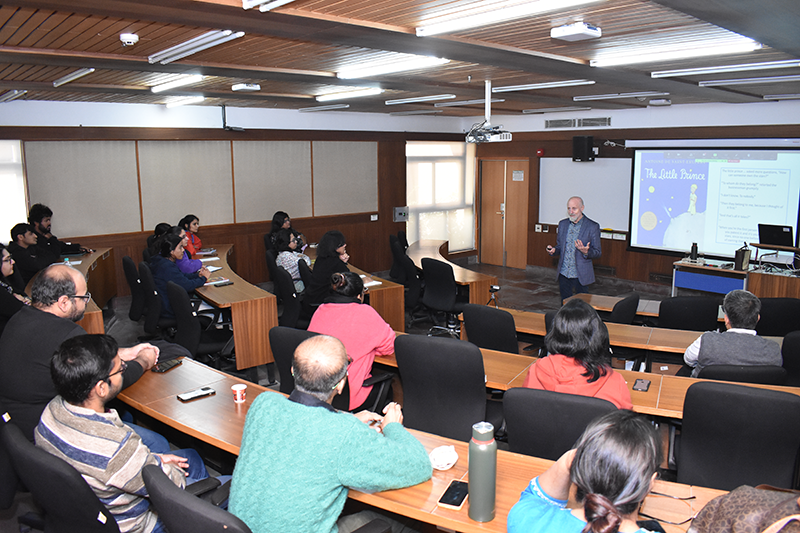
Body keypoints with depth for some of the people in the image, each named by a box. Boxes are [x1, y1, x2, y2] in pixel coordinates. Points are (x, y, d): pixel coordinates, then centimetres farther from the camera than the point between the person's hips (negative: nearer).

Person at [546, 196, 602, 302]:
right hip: (564, 274, 4)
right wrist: (553, 250, -6)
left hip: (581, 275, -4)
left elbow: (597, 252, -3)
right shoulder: (562, 224, 8)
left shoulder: (592, 227, -6)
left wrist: (586, 252, -25)